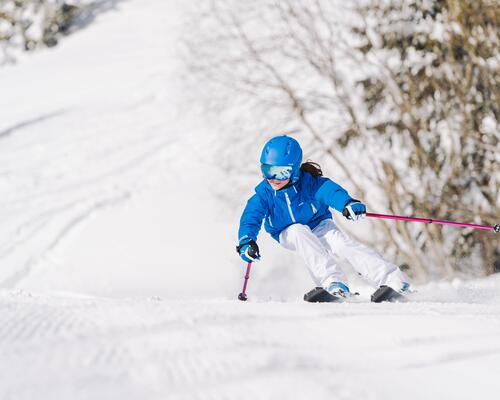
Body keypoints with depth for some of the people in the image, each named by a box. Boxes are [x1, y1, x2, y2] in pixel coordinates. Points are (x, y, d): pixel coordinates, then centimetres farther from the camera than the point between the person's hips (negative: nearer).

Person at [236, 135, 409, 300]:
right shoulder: (263, 193, -18)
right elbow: (250, 218, -24)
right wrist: (246, 242, -44)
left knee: (341, 241, -26)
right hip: (289, 235, 1)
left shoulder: (310, 183, -24)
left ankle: (392, 279, -32)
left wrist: (348, 204, -63)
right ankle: (332, 280, -41)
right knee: (299, 231, -32)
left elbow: (332, 192, -41)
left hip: (319, 226, -1)